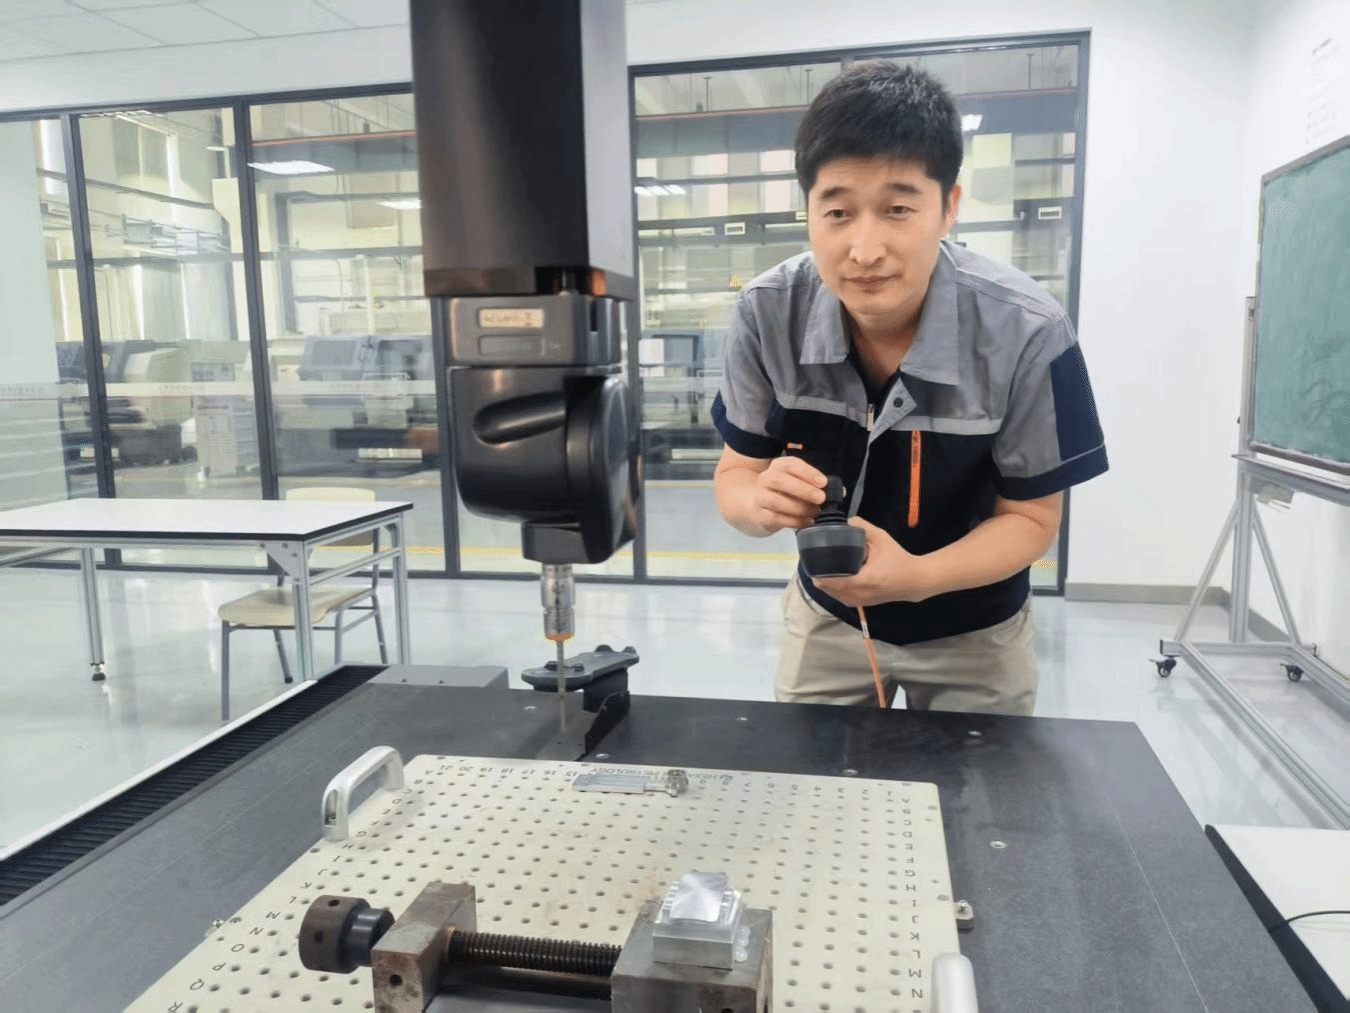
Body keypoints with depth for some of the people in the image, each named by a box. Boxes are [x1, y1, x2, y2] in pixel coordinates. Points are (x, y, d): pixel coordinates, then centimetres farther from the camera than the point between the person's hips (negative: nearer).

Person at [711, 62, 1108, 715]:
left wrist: (916, 576, -35)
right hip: (826, 614, 2)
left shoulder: (1026, 333, -27)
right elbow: (736, 475, -12)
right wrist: (763, 500, -37)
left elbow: (1031, 516, -16)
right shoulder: (766, 313, -21)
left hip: (973, 631, -1)